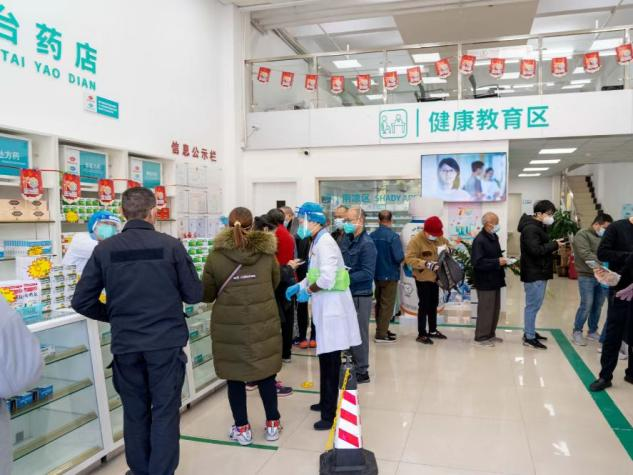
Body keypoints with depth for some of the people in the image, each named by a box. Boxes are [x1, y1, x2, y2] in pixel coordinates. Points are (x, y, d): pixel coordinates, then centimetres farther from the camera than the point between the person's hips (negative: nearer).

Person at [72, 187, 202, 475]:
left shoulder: (104, 249, -3)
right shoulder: (171, 245, -10)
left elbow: (81, 302, -1)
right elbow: (194, 295, -4)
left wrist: (115, 317, 15)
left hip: (125, 345, 3)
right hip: (166, 343, -2)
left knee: (135, 414, 17)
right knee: (165, 414, 9)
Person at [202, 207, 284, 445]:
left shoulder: (216, 256, -10)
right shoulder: (267, 253, -4)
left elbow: (207, 295, 0)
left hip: (230, 327, -2)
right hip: (263, 323, 2)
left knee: (235, 376, 12)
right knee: (266, 374, 15)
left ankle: (242, 428, 23)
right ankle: (272, 423, 27)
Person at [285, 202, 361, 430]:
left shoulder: (325, 243, -18)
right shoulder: (317, 242, 13)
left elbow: (327, 279, -28)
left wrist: (308, 291, -13)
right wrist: (300, 286, 10)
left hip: (332, 308, -10)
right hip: (324, 308, 10)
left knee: (330, 361, -3)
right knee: (325, 358, 19)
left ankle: (330, 415, 5)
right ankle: (326, 402, 34)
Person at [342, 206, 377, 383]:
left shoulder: (366, 244, -16)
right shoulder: (347, 240, 7)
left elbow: (367, 274, -20)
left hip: (360, 295, -8)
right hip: (348, 293, 8)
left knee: (359, 333, 3)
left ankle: (362, 372, 16)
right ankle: (352, 365, 30)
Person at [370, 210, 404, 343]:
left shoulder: (372, 236, -3)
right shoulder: (393, 236, -19)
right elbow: (399, 257, -23)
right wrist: (401, 258, -1)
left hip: (377, 274, 6)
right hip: (390, 275, -6)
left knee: (379, 303, 19)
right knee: (387, 305, 4)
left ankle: (382, 330, 31)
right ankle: (381, 335, 6)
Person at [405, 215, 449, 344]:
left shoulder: (440, 238, 3)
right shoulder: (416, 241, -19)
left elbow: (446, 244, 19)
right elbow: (409, 259, -26)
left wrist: (447, 249, -6)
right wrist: (427, 264, -34)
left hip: (435, 277, 7)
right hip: (422, 278, -7)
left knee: (434, 304, 17)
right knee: (424, 305, -4)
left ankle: (433, 330, 31)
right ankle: (421, 334, 6)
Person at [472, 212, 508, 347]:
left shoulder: (494, 237, 11)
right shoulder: (479, 240, -18)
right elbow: (478, 262, -25)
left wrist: (504, 260, 3)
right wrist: (498, 262, -23)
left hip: (495, 279, 9)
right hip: (485, 281, -9)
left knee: (495, 309, 15)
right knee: (485, 309, -2)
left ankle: (490, 334, 27)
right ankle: (481, 337, 9)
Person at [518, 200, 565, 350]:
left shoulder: (539, 227, 17)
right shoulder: (530, 228, -17)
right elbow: (535, 250, -25)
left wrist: (553, 246, 2)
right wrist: (554, 245, -15)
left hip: (540, 272, 10)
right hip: (534, 274, -10)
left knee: (534, 305, 17)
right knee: (533, 305, -5)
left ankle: (530, 332, 27)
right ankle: (529, 337, 2)